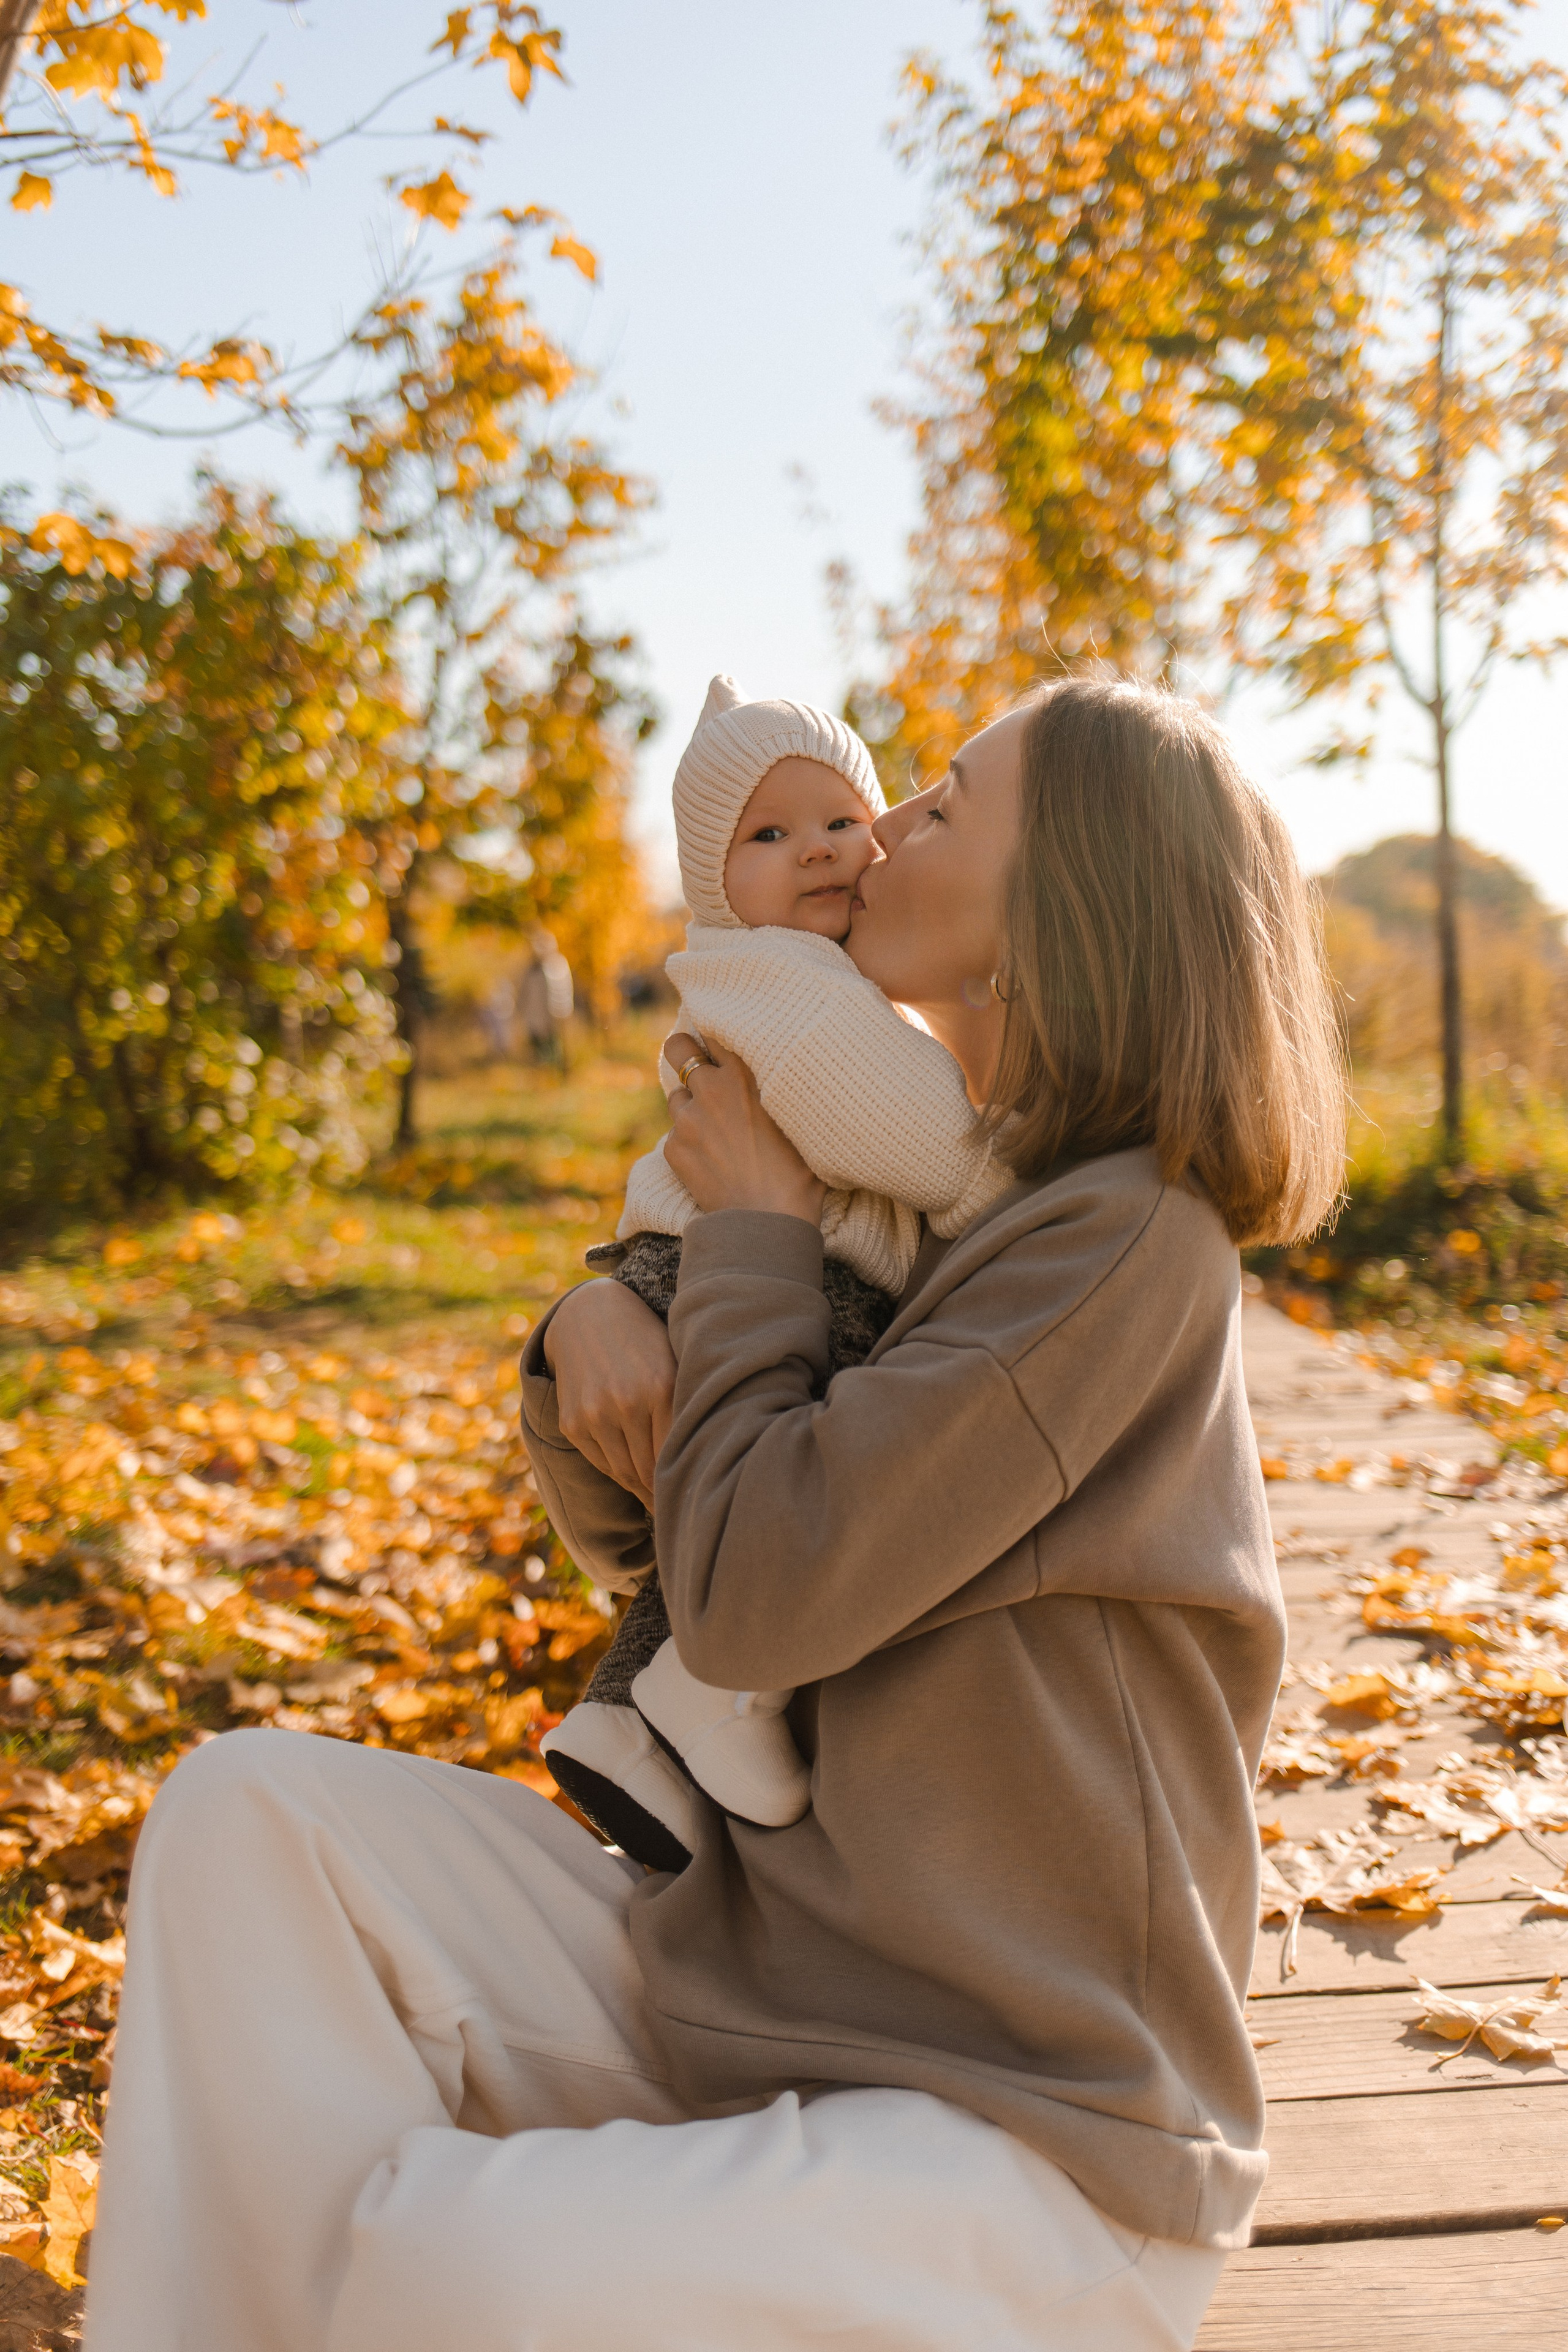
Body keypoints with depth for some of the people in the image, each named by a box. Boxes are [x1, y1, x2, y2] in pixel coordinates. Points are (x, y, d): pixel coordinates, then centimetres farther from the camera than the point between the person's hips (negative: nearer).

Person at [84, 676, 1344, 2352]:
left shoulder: (1129, 1238, -17)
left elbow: (757, 1592, -21)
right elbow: (623, 1527, 15)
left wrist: (753, 1233, -9)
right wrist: (593, 1335, -7)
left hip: (1032, 2137, -8)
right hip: (743, 1996, 8)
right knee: (248, 1813, -4)